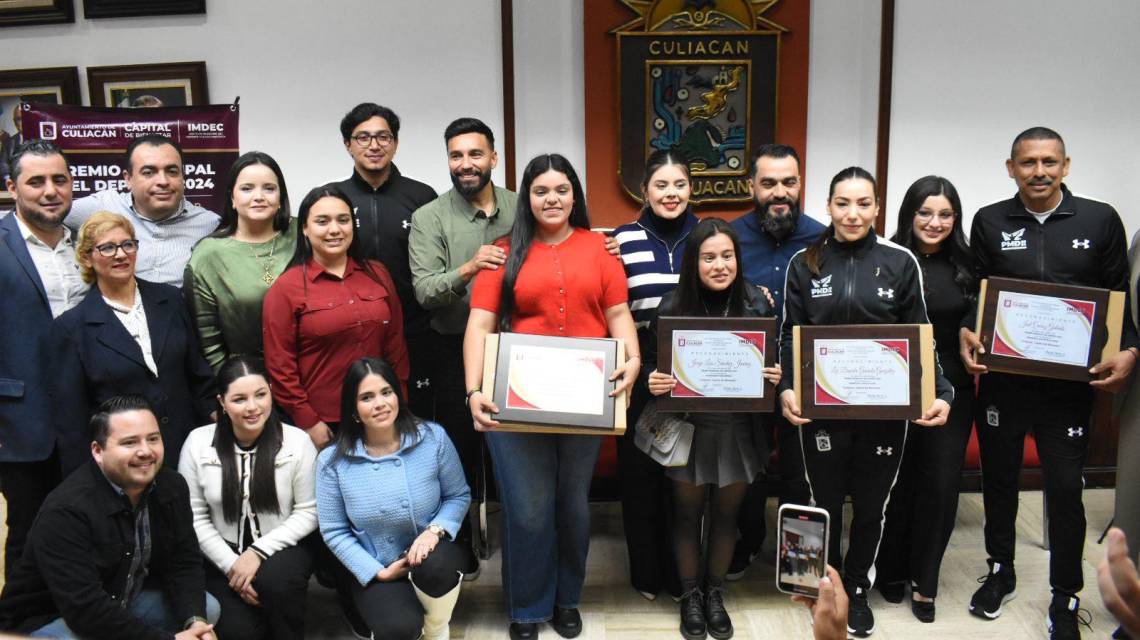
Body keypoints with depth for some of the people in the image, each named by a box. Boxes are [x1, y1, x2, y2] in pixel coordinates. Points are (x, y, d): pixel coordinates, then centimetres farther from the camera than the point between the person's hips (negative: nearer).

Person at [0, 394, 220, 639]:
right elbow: (85, 609, -33)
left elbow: (183, 563, -5)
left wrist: (194, 620, -24)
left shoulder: (171, 486, -6)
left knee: (207, 609, -7)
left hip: (125, 602, 7)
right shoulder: (66, 509, -28)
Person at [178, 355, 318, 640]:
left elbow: (308, 512, -7)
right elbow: (195, 517, -3)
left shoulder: (297, 441, -11)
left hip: (281, 548, -1)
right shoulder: (198, 442, -8)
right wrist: (231, 564, -12)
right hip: (224, 554, 1)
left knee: (275, 581, -34)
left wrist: (259, 551, -17)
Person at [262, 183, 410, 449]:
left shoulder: (377, 274, 5)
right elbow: (280, 365, -6)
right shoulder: (286, 288, -6)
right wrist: (307, 422, -9)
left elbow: (395, 344, 8)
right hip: (323, 426, -3)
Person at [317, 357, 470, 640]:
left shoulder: (433, 437, -10)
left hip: (429, 552, 0)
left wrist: (436, 529, -20)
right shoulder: (332, 461, -11)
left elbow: (459, 495, 0)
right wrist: (378, 572, -12)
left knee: (435, 565, -37)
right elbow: (334, 531, -4)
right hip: (374, 568, 0)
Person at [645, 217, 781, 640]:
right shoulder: (672, 307, -9)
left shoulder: (758, 304, -5)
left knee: (726, 514, 16)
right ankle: (690, 595, 33)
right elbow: (651, 363, -3)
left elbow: (775, 362, 6)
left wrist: (776, 377, -15)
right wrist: (653, 382, -23)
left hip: (738, 430, 2)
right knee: (687, 513, 12)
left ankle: (715, 593, 37)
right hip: (687, 429, -1)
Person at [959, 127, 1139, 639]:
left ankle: (1066, 599, 22)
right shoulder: (989, 222, 3)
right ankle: (1000, 572, 35)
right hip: (1001, 379, 2)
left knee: (1065, 490, 4)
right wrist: (966, 331, -13)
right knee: (999, 479, 15)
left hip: (1070, 383, -1)